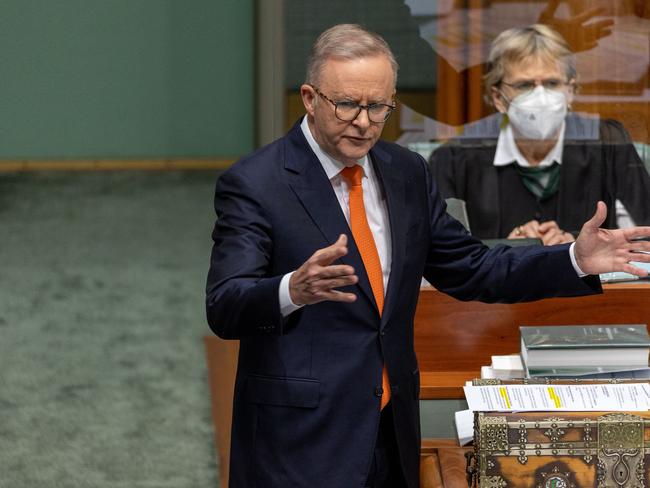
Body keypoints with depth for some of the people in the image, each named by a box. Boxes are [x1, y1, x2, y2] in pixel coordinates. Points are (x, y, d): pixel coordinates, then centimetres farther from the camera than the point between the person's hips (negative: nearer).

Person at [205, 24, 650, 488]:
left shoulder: (407, 173, 8)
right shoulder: (253, 184, -10)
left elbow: (469, 270, 14)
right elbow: (224, 308, -18)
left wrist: (575, 261, 2)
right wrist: (295, 290, -39)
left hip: (392, 430, 6)